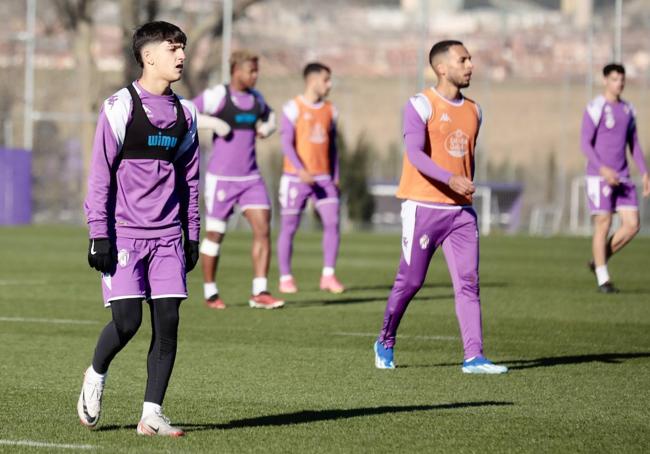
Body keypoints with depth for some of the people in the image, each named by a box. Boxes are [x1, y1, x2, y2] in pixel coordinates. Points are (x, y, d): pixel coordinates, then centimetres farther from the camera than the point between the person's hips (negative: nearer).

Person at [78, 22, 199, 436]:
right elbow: (100, 175, -6)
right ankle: (96, 375, 18)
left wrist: (192, 236, 14)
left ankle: (152, 414, 3)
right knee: (127, 320, -12)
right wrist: (99, 235, -10)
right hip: (124, 234, -5)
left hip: (167, 235, 5)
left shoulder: (184, 113, 11)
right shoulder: (121, 107, -6)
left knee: (168, 321, -3)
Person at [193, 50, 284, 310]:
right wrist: (213, 123, -21)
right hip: (221, 178, -5)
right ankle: (210, 294, 17)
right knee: (215, 235, 3)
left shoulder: (255, 97, 9)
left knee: (263, 229, -8)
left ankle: (260, 293, -7)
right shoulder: (216, 96, -10)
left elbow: (268, 115, 30)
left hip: (250, 177, 5)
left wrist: (267, 127, 8)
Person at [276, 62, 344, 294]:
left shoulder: (330, 110, 11)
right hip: (296, 178, -4)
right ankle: (285, 278, 11)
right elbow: (287, 144, -12)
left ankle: (328, 276, -3)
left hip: (323, 178, 4)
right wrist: (301, 171, -25)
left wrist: (336, 178, 14)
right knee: (289, 227, 3)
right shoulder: (293, 108, -6)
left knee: (332, 222, -9)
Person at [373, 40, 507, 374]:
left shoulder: (473, 110, 15)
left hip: (461, 210, 5)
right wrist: (451, 180, -30)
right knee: (410, 281, 1)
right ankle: (385, 343, 22)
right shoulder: (421, 105, -7)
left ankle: (473, 357, -9)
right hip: (423, 207, -5)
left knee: (468, 282, -5)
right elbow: (415, 153, -19)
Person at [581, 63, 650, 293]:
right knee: (603, 224, -6)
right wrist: (603, 169, -24)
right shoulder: (595, 108, -7)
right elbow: (585, 143, -12)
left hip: (621, 177, 6)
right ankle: (603, 280, 0)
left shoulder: (627, 109, 13)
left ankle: (599, 262, 15)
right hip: (599, 176, -6)